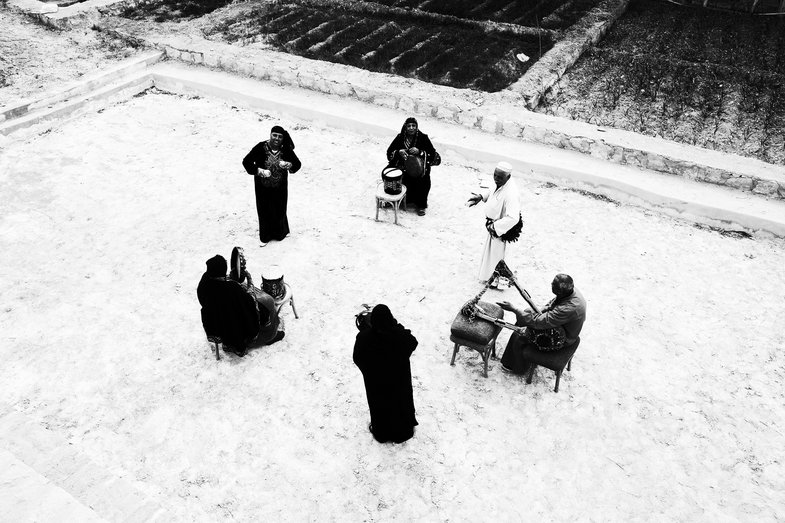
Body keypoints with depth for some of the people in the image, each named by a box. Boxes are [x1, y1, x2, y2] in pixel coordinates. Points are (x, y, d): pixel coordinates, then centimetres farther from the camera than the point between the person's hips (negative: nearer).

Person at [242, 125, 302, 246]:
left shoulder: (286, 149, -10)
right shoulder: (261, 147, -16)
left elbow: (298, 164, -4)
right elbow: (246, 161, -13)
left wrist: (288, 165, -26)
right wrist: (260, 171, -26)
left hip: (280, 187, 2)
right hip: (263, 187, -1)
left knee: (279, 210, 14)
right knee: (264, 210, 9)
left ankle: (280, 233, 39)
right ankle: (265, 236, 28)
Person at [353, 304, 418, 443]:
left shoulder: (364, 338, -28)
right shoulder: (400, 335, -28)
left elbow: (357, 358, -12)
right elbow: (413, 343, -5)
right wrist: (398, 327, 1)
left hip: (375, 381, 0)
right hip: (399, 379, 0)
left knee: (379, 405, 25)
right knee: (400, 402, 25)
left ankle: (381, 433, 46)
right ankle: (402, 431, 46)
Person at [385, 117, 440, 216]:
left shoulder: (423, 138, -6)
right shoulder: (400, 137, 1)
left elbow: (433, 154, -11)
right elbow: (389, 151, 1)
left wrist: (419, 152, -28)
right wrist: (399, 152, -20)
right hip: (401, 166, 3)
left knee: (423, 181, -31)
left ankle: (420, 205, -9)